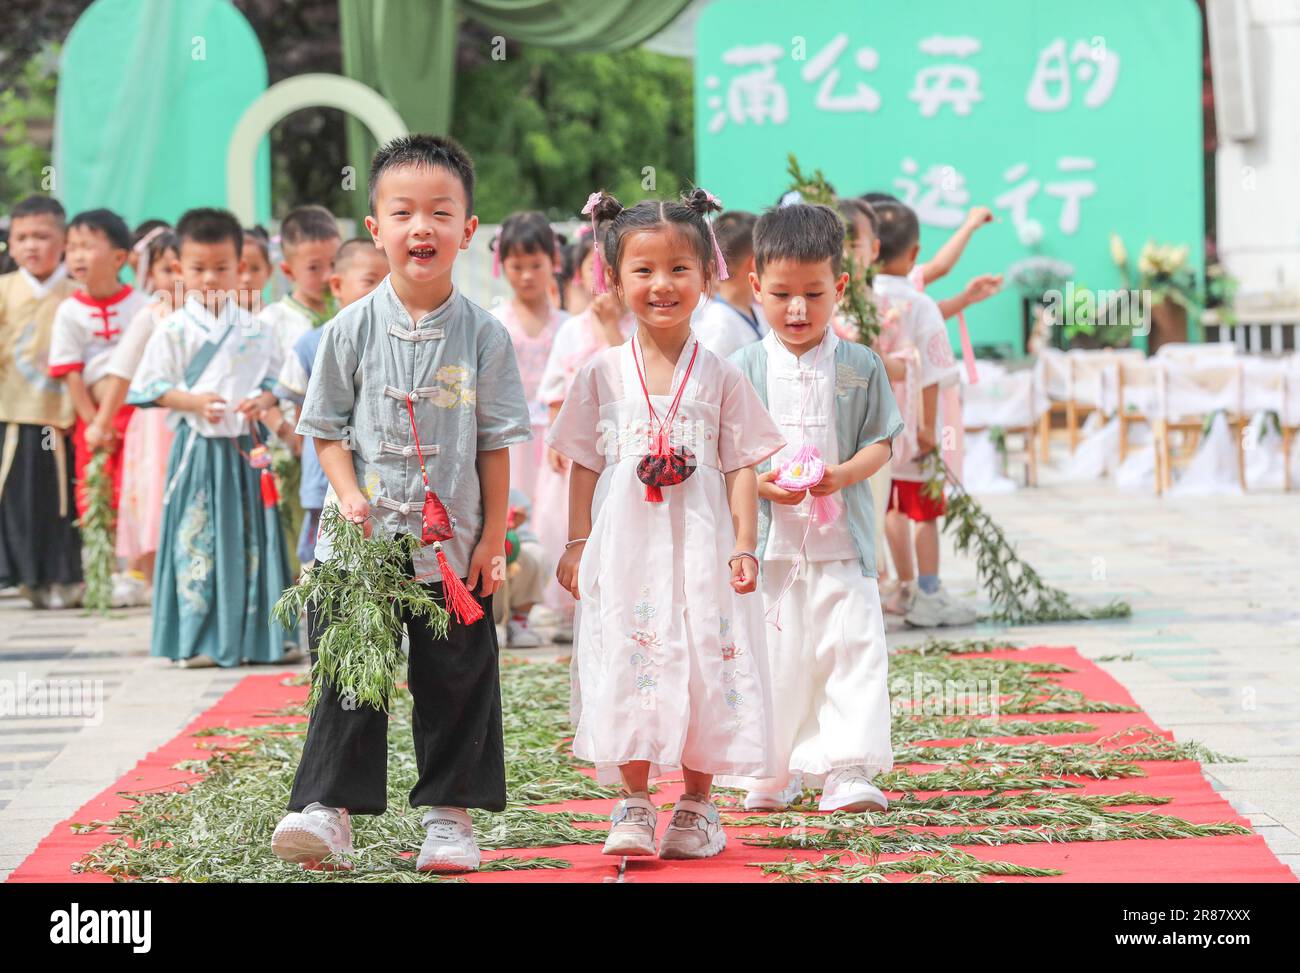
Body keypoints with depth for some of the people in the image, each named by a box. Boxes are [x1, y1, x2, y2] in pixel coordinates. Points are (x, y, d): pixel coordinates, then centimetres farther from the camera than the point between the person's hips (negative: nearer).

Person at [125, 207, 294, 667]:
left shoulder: (252, 329, 6)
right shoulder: (173, 330, -1)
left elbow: (275, 378, 10)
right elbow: (151, 387, -2)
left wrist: (261, 400, -11)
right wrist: (192, 401, -16)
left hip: (246, 446, 2)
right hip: (198, 445, -2)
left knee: (252, 538, 5)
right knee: (196, 538, -2)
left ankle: (256, 634, 13)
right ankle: (196, 639, 3)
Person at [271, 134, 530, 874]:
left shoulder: (485, 335, -2)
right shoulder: (351, 330, -2)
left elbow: (496, 446, 1)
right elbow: (328, 430, 3)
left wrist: (492, 539, -2)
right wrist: (351, 497, -12)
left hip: (453, 547, 0)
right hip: (362, 542, 0)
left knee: (456, 681, 7)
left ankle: (449, 815, 18)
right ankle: (329, 809, 6)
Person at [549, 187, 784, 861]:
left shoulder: (719, 377, 3)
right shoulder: (602, 375, 5)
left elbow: (741, 468, 3)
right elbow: (584, 465, 8)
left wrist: (744, 546, -4)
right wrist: (577, 544, 4)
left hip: (701, 546, 0)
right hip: (624, 548, 0)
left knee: (706, 667, 1)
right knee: (628, 667, -3)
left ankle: (697, 804, 13)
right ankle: (634, 805, 5)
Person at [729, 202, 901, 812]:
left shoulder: (860, 366, 2)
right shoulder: (744, 368, 2)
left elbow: (881, 441, 4)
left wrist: (845, 474, -15)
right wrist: (758, 483, -15)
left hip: (841, 540, 0)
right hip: (768, 539, 0)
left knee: (854, 648, -9)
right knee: (772, 656, 4)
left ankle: (848, 772, -6)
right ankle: (773, 773, 17)